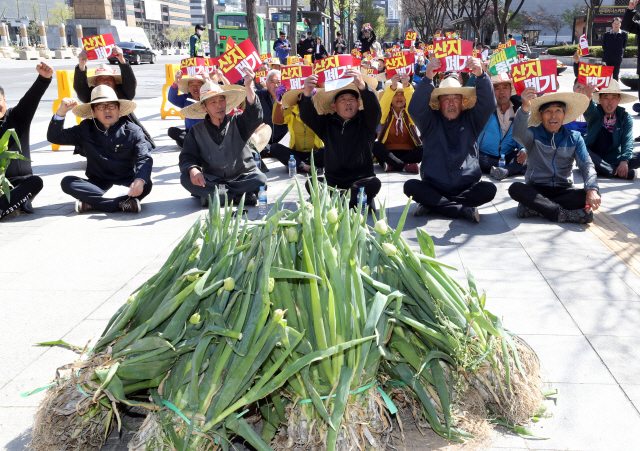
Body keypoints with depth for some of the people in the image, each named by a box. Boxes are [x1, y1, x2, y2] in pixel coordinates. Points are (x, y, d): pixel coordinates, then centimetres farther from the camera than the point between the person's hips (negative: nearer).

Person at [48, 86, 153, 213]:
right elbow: (54, 137, 5)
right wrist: (61, 112, -12)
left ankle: (92, 202, -31)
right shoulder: (86, 130, 7)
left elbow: (144, 159, -13)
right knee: (67, 182, -24)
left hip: (124, 185, -2)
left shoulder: (133, 131, -1)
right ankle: (122, 204, -34)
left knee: (146, 185, -32)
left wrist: (140, 180, -36)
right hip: (96, 185, 2)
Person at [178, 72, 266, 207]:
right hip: (211, 179, 1)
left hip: (242, 177, -1)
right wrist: (192, 169, -26)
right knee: (186, 179, -26)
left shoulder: (237, 123, 2)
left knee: (260, 179, -30)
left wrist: (249, 87, -36)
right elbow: (187, 156, 0)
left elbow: (254, 117, -19)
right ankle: (239, 196, -27)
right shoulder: (197, 131, 6)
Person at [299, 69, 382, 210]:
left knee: (374, 183, -33)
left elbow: (374, 108, -13)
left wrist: (362, 85, -34)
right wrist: (307, 94, -27)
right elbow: (306, 116, -4)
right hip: (333, 181, 1)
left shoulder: (365, 121, 8)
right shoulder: (326, 123, 12)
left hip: (361, 180, -1)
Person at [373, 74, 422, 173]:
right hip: (388, 153, -1)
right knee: (375, 145, -30)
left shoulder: (409, 114, 13)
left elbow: (413, 103, -9)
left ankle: (391, 165, -31)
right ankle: (404, 166, -40)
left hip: (408, 153, 1)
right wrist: (393, 86, -32)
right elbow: (383, 104, -12)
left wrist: (406, 86, -31)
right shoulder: (386, 114, 12)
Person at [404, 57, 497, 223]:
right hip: (434, 187, -1)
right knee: (411, 186, -27)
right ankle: (464, 210, -26)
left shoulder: (471, 120, 9)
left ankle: (432, 204, -20)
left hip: (467, 188, 1)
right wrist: (428, 78, -32)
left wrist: (480, 75, -28)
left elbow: (488, 104, -9)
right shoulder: (431, 121, 5)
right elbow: (415, 109, -14)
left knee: (489, 190, -26)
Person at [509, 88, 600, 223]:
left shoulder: (574, 138, 7)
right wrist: (525, 107, -45)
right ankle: (563, 214, -34)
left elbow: (587, 165, -4)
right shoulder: (533, 134, -1)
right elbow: (518, 135, -26)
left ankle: (534, 207, -27)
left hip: (563, 191, 3)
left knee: (595, 196, -25)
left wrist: (592, 190, -24)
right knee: (515, 188, -32)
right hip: (535, 190, -2)